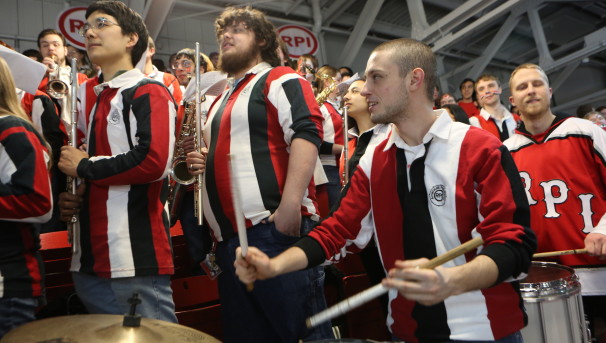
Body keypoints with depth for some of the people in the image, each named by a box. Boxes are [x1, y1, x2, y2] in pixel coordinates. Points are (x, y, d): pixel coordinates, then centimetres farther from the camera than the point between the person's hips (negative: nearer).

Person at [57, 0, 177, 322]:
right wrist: (69, 198, 9)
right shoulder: (87, 100, 17)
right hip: (89, 259, 8)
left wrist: (84, 166, -9)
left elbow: (154, 161, -22)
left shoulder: (149, 93, -6)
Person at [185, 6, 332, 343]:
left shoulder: (280, 80, 1)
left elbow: (306, 134, -15)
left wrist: (290, 205, -25)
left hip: (274, 228, -8)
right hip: (229, 239, 9)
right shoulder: (223, 99, 26)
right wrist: (203, 163, 12)